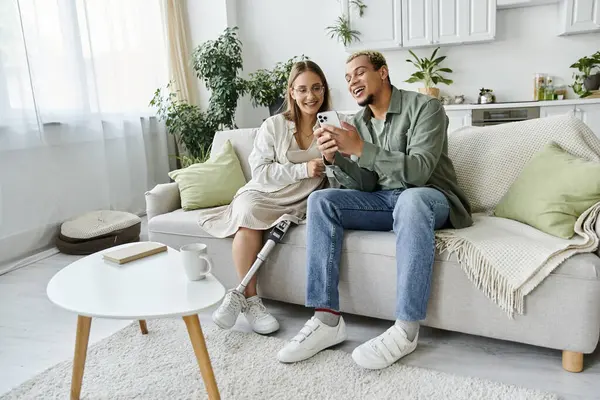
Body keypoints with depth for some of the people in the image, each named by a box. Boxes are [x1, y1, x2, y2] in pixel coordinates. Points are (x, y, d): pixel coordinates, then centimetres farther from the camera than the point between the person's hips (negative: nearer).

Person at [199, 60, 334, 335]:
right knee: (249, 214, -34)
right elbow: (260, 171, -6)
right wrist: (303, 169, -16)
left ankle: (239, 295, -14)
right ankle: (251, 300, -22)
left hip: (301, 204, 0)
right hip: (263, 195, 1)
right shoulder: (274, 126, 0)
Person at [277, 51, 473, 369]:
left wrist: (360, 148, -29)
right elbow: (366, 186, 2)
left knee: (411, 199, -40)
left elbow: (418, 172, -23)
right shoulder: (359, 122, 9)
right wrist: (335, 159, -16)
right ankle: (327, 319, -22)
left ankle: (406, 330, -35)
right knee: (320, 200, -16)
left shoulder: (425, 107, -9)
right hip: (384, 199, 6)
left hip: (429, 197, -5)